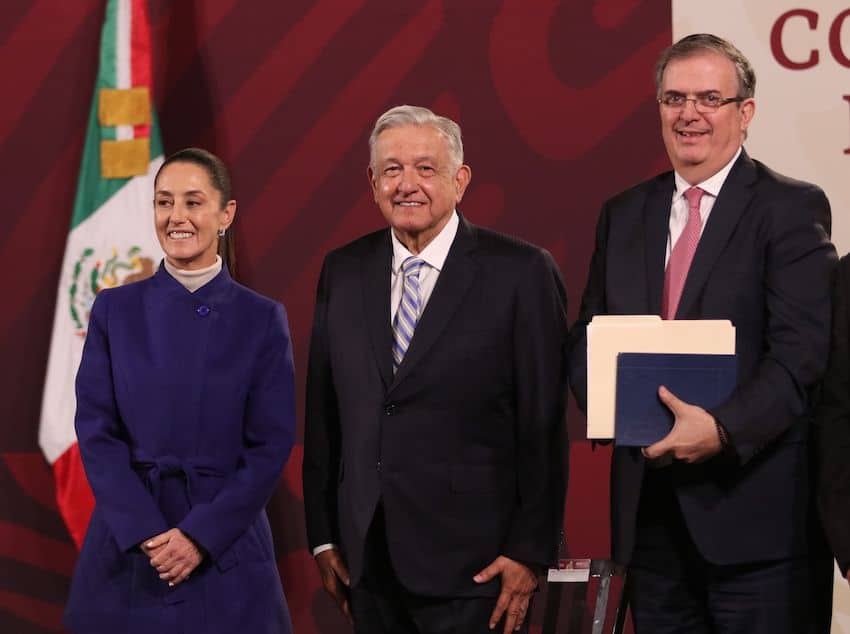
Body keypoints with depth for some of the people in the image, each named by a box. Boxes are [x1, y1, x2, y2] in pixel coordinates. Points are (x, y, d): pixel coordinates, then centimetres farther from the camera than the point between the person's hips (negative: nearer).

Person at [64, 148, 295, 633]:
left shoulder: (262, 319, 0)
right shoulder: (115, 310, 2)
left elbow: (272, 445, -4)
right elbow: (96, 431, -2)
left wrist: (200, 535, -13)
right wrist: (147, 532, -14)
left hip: (226, 550, -1)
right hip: (126, 548, 1)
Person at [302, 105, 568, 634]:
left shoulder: (521, 273, -5)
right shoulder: (343, 272, 8)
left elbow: (544, 425, -7)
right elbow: (322, 411, 11)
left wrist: (530, 551, -9)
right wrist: (324, 536, 10)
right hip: (367, 562, 4)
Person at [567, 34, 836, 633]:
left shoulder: (792, 208, -3)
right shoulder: (623, 214, 14)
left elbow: (801, 351, -13)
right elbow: (587, 336, 16)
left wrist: (724, 429, -25)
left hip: (754, 512, -5)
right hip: (648, 509, 5)